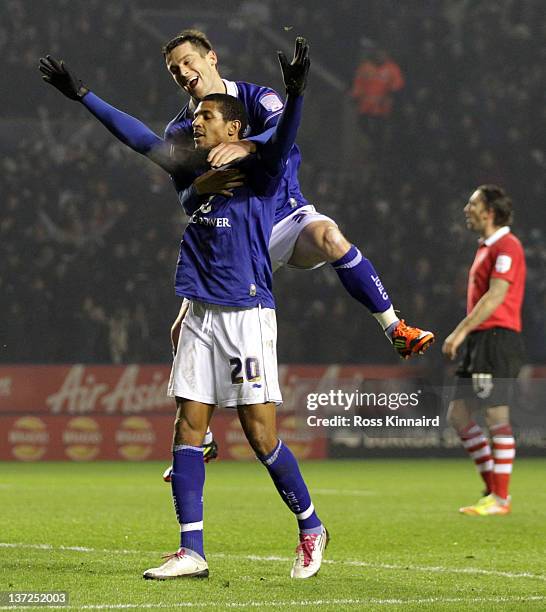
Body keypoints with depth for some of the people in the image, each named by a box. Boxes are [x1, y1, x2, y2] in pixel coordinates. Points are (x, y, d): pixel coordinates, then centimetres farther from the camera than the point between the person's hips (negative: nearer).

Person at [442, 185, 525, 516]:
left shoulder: (506, 246, -10)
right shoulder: (486, 247, 20)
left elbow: (495, 296, -18)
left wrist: (461, 331, -19)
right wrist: (464, 335, 19)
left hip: (498, 339, -10)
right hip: (480, 340, 10)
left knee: (497, 417, -8)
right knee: (458, 414, 8)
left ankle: (501, 498, -5)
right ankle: (493, 485, 14)